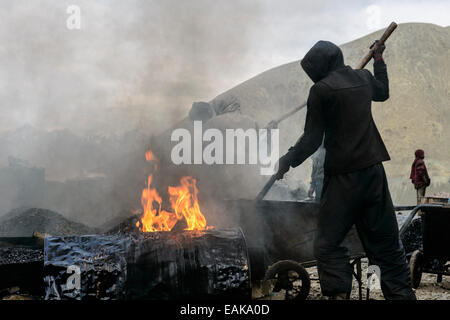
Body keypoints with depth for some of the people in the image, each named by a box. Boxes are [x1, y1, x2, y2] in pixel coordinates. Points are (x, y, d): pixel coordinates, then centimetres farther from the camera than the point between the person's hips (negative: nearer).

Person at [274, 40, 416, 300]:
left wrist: (288, 160, 3)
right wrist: (379, 60, 47)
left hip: (344, 174, -7)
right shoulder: (363, 78, 11)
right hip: (374, 169, 7)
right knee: (387, 242, 13)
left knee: (328, 244, -1)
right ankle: (402, 293, 16)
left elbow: (312, 139, -9)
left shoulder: (321, 89, -9)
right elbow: (383, 92, 35)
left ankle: (339, 293, -11)